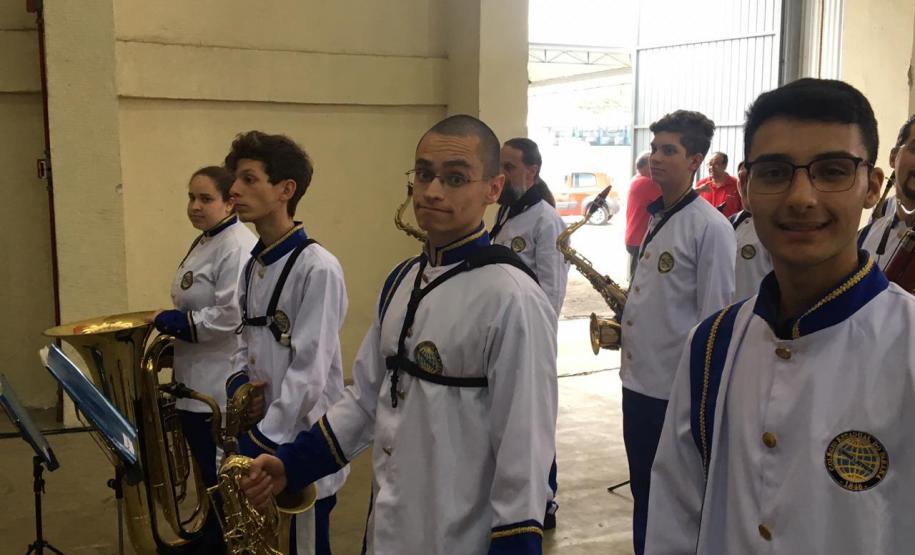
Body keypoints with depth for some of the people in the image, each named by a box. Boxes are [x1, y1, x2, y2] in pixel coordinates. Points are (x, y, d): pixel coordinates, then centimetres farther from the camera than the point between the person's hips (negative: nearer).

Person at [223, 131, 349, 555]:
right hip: (259, 439, 8)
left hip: (302, 452, -8)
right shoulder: (253, 266, 8)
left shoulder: (317, 268, -17)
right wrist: (237, 381, -5)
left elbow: (308, 372, -21)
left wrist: (265, 439, -20)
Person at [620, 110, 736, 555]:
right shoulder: (656, 218, 11)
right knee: (643, 487, 19)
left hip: (679, 387, -8)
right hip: (638, 377, 8)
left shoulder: (711, 227, -15)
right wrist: (624, 325, 7)